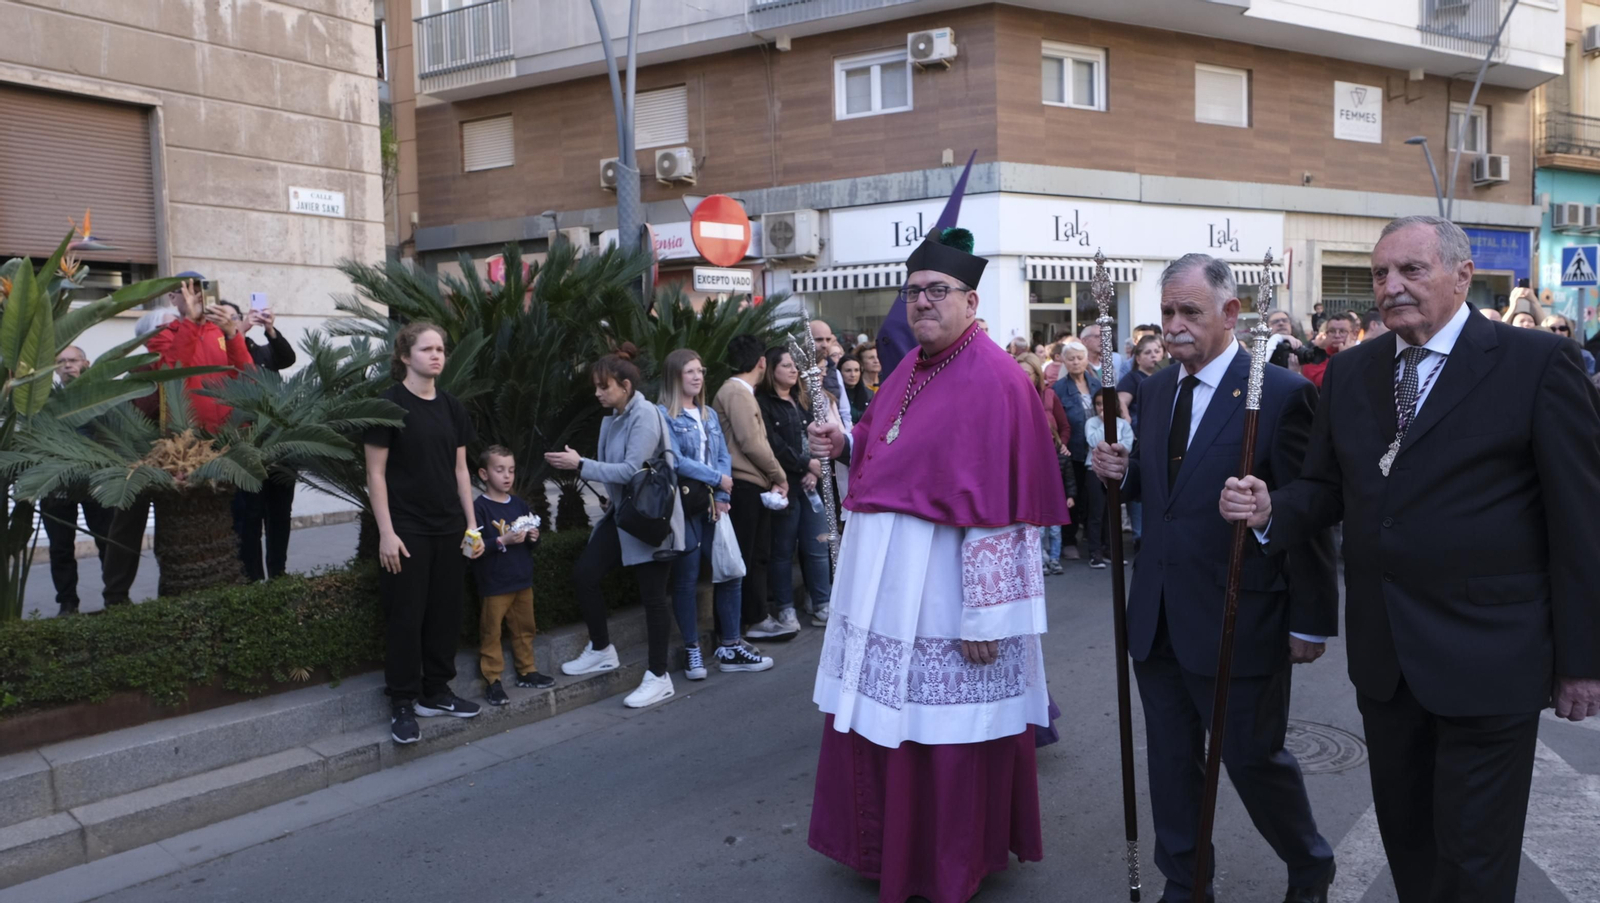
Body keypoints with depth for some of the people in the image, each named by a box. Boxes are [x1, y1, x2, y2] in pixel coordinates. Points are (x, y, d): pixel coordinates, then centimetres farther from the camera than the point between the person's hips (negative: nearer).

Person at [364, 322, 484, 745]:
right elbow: (376, 473, -9)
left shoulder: (451, 406, 9)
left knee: (445, 612, 10)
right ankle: (402, 705, 10)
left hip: (449, 529, 6)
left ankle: (436, 693, 24)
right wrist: (386, 532, -14)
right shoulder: (390, 404, -8)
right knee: (406, 616, 0)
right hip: (407, 530, -5)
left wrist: (471, 525, 8)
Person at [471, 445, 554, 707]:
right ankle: (493, 680, 7)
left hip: (522, 580, 7)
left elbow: (532, 539, 20)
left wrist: (533, 537, -2)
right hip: (494, 584, -6)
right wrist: (503, 541, -25)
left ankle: (527, 671, 27)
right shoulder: (479, 508, -12)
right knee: (491, 632, 0)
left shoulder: (520, 505, 9)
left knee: (525, 628, 15)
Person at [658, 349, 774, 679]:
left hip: (713, 505, 6)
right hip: (683, 506, -6)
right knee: (686, 580, 1)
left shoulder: (709, 415, 16)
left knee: (730, 573, 4)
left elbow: (724, 456, 10)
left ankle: (730, 648, 14)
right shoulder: (663, 415, -5)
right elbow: (675, 460, -14)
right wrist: (716, 478, -9)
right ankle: (692, 651, 12)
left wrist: (722, 496, -4)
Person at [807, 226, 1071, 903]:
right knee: (876, 716, 17)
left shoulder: (992, 380, -15)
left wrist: (984, 613, -21)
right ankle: (888, 845, 36)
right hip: (883, 583, 9)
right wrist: (844, 444, 5)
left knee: (946, 736, 4)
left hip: (945, 587, -8)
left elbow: (996, 507, -19)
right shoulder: (910, 371, 12)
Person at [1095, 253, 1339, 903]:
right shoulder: (1158, 387, 8)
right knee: (1171, 761, 16)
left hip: (1238, 623, -6)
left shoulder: (1282, 393, -13)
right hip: (1158, 620, 6)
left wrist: (1311, 622, -11)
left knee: (1255, 758, 8)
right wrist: (1121, 472, -5)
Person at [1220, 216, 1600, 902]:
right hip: (1383, 657, 5)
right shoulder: (1350, 374, 7)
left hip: (1488, 659, -5)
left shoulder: (1537, 363, -9)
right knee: (1404, 834, 19)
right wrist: (1270, 509, -13)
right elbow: (1325, 486, 10)